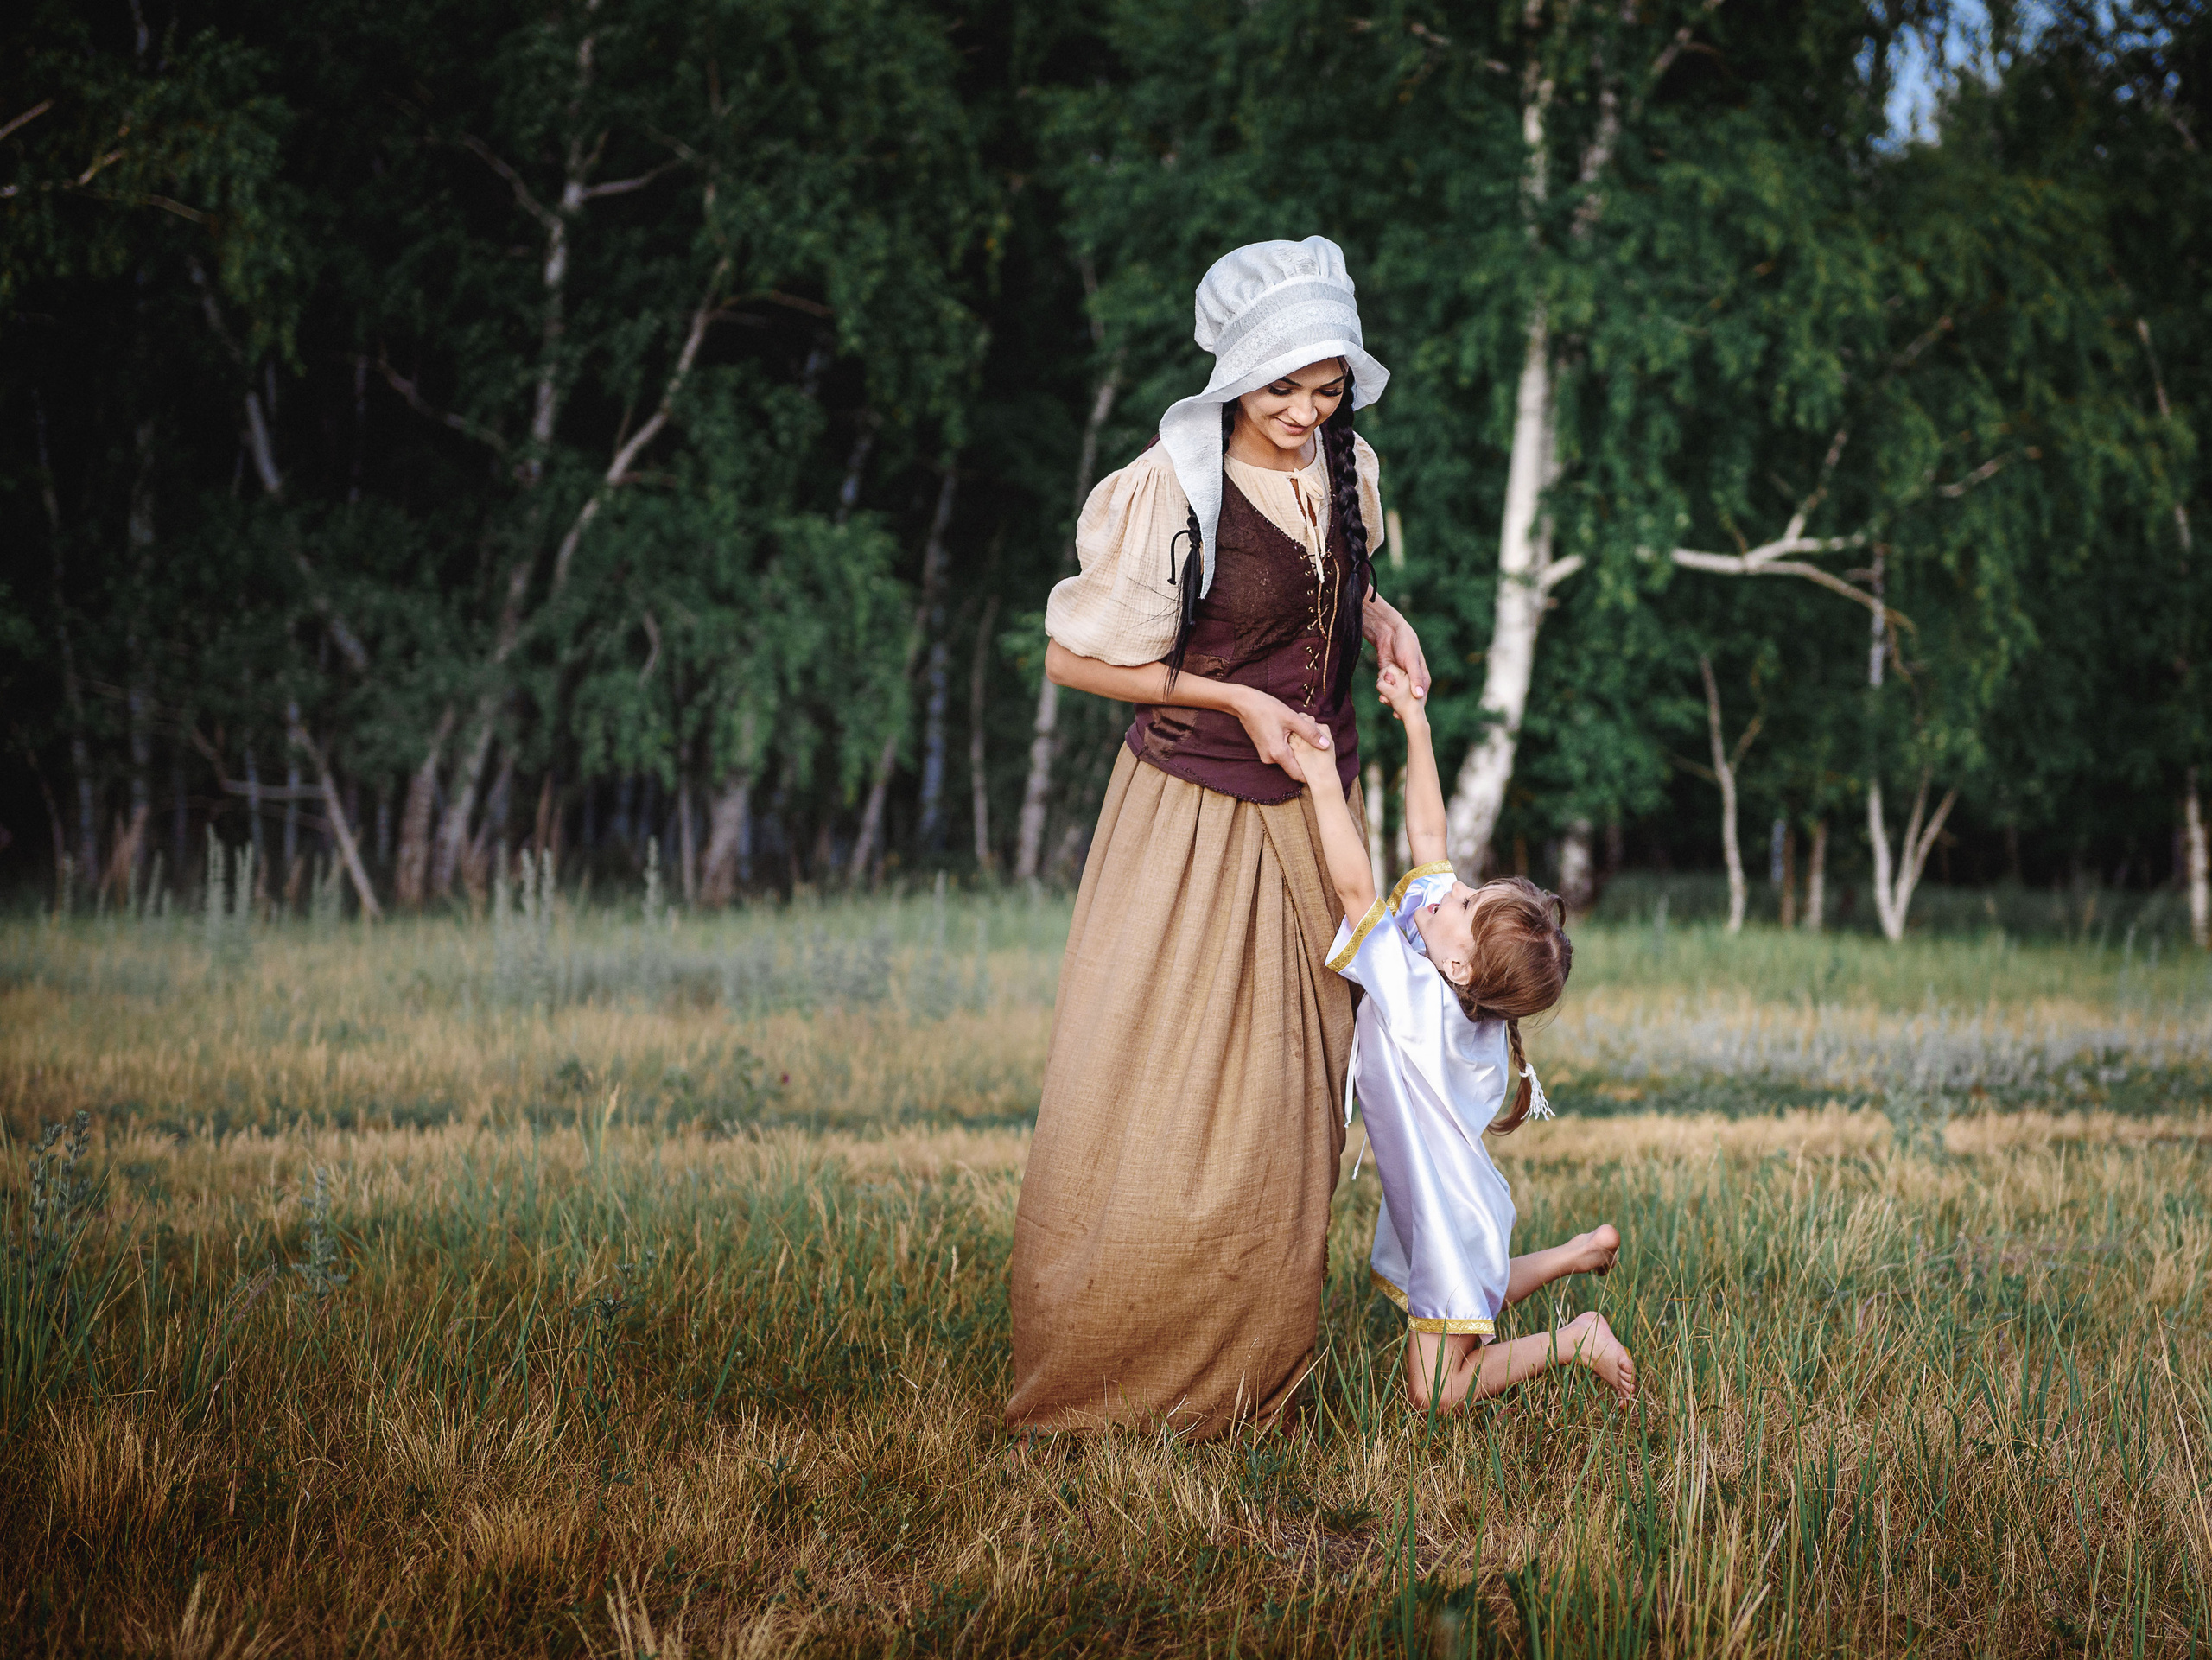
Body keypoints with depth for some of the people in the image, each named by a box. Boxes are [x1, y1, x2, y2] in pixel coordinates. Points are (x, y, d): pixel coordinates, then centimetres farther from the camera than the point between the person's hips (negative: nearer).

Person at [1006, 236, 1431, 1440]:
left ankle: (1250, 1378, 22)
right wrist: (1235, 701, -16)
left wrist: (1379, 618, 1)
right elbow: (1076, 656, -12)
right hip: (1191, 810, -6)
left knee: (1287, 1091, 10)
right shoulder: (1169, 490, -18)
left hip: (1312, 812, 6)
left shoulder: (1350, 469, 2)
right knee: (1146, 1096, -4)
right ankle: (1097, 1385, 8)